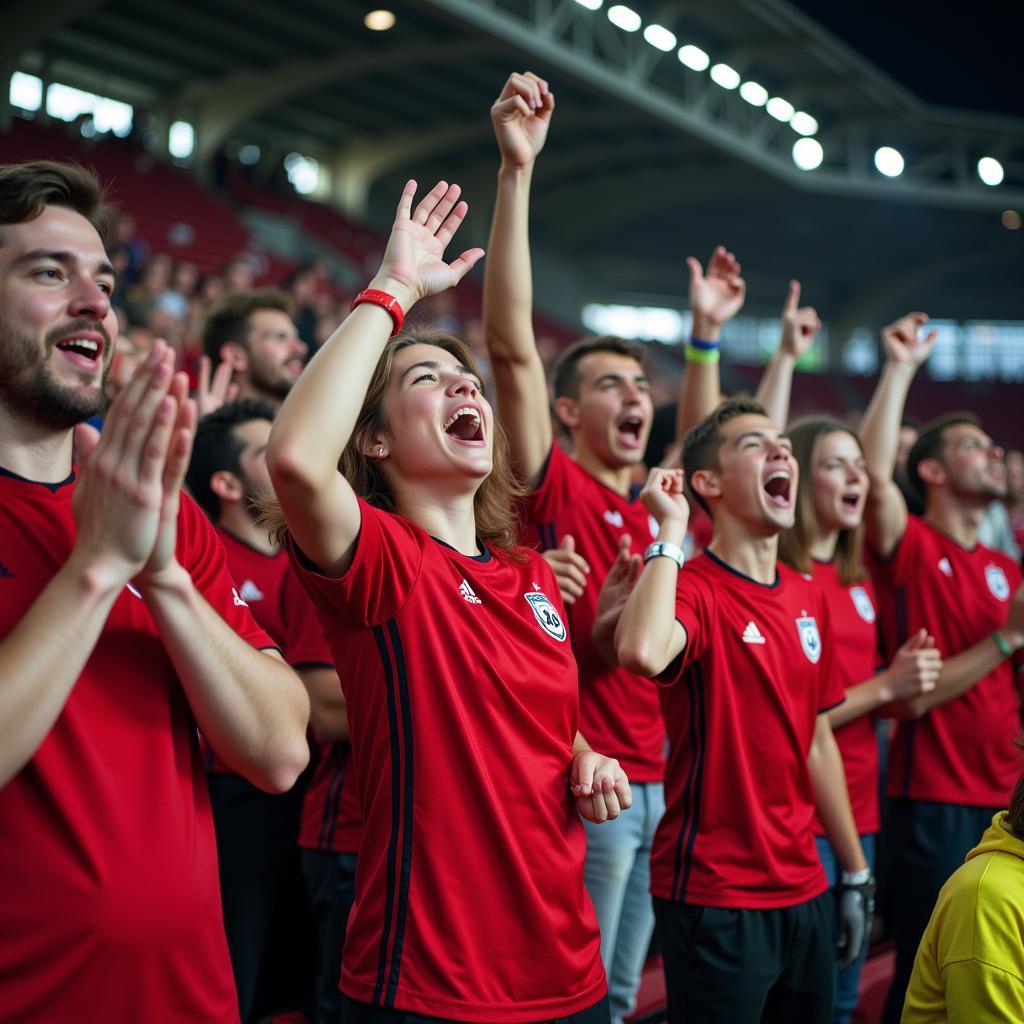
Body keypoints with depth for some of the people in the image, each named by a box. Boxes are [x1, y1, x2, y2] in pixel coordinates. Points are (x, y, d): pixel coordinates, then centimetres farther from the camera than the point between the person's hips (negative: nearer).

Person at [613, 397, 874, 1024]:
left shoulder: (809, 598, 8)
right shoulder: (694, 588, -14)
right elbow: (642, 653, -37)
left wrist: (857, 872, 16)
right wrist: (671, 531, -24)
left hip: (805, 892, 7)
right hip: (715, 899, -7)